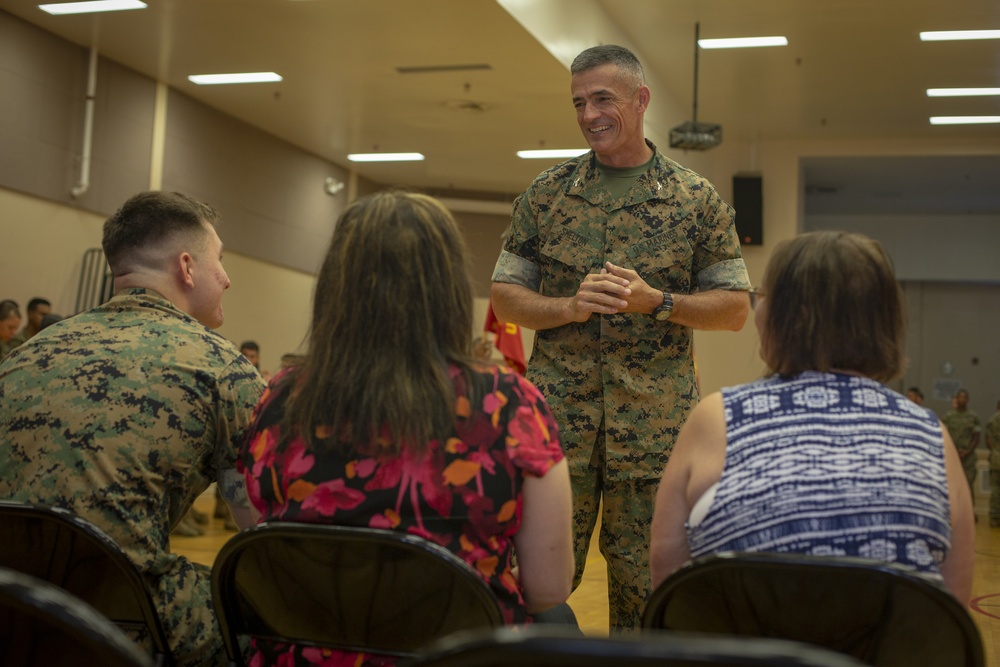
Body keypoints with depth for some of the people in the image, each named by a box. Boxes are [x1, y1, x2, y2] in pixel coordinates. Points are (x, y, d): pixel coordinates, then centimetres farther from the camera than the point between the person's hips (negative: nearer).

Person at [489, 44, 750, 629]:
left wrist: (656, 301, -11)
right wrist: (571, 305, -9)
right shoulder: (546, 195, 9)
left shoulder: (698, 199, 5)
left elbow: (735, 308, 6)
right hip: (557, 418, 1)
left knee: (644, 584, 7)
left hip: (655, 424, -1)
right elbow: (505, 296, 10)